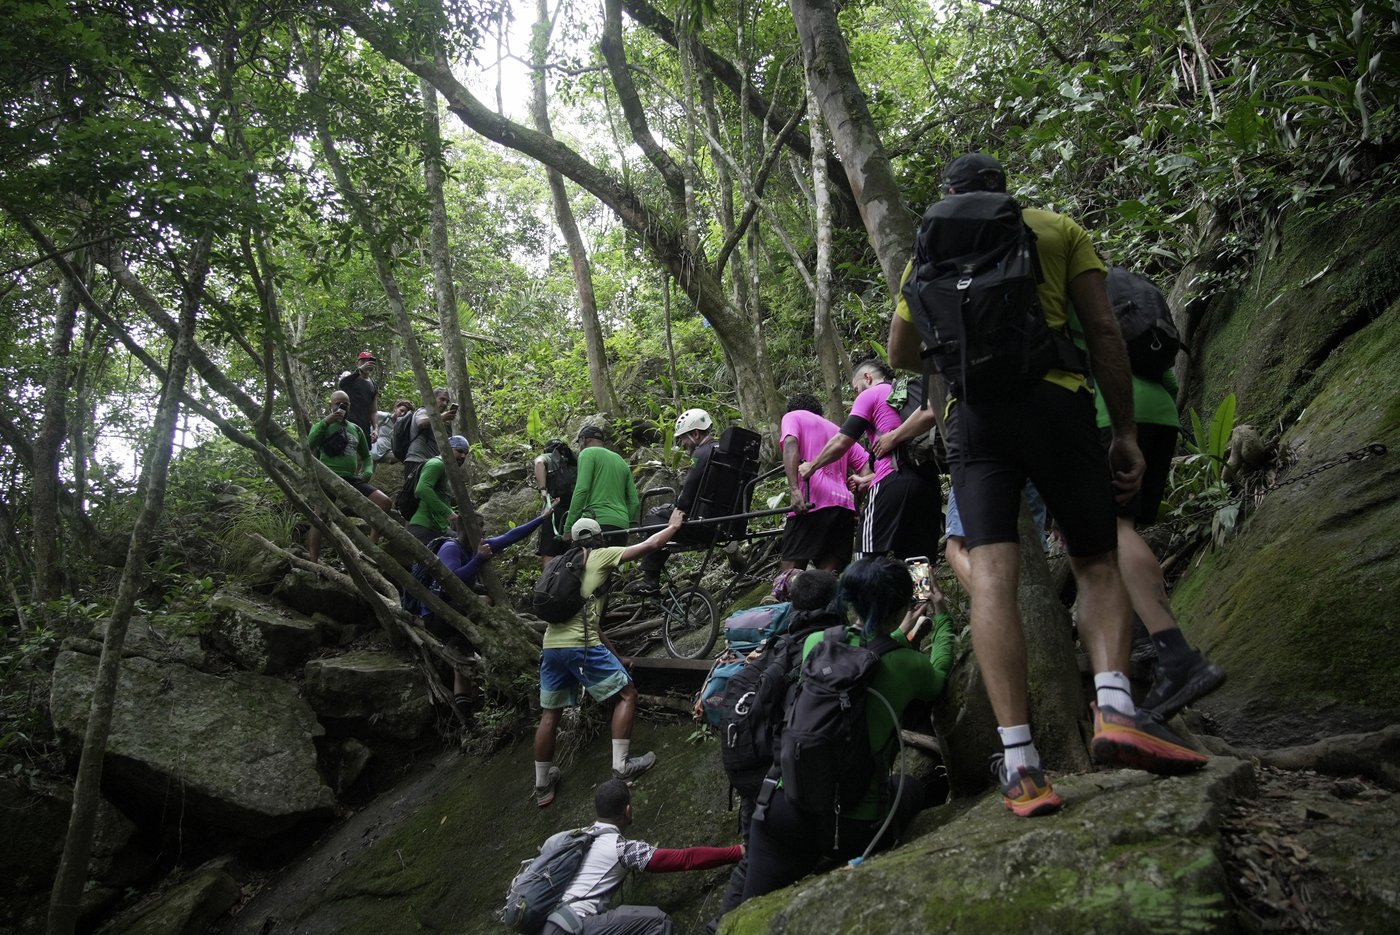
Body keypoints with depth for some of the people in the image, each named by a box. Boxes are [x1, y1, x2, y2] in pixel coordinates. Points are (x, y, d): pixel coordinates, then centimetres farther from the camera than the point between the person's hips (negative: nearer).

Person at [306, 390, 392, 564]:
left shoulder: (356, 429, 20)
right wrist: (325, 422, -17)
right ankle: (313, 564, -16)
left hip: (351, 479, 5)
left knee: (384, 502, -8)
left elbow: (366, 456, 28)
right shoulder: (322, 426, 7)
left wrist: (367, 472, 6)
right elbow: (309, 445, -12)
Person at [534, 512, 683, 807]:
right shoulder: (601, 556, 4)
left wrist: (610, 649, 32)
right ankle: (621, 764, 3)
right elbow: (650, 545, 2)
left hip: (551, 644, 7)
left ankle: (542, 785, 22)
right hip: (581, 644, -7)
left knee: (550, 715, 14)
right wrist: (674, 525, 20)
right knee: (627, 694, 6)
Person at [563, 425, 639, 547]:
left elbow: (581, 490, -10)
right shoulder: (621, 460, 26)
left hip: (598, 523, -7)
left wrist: (568, 527, -8)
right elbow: (634, 502, 20)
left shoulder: (588, 453, 5)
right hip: (621, 528, 7)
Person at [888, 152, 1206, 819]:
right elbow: (1103, 330, 4)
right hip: (1054, 400, -1)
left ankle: (1019, 761, -20)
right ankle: (1114, 705, -18)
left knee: (991, 573, -9)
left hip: (973, 412, 1)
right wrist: (1125, 432, 6)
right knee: (1097, 562, 9)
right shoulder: (1059, 230, 14)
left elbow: (900, 354, 26)